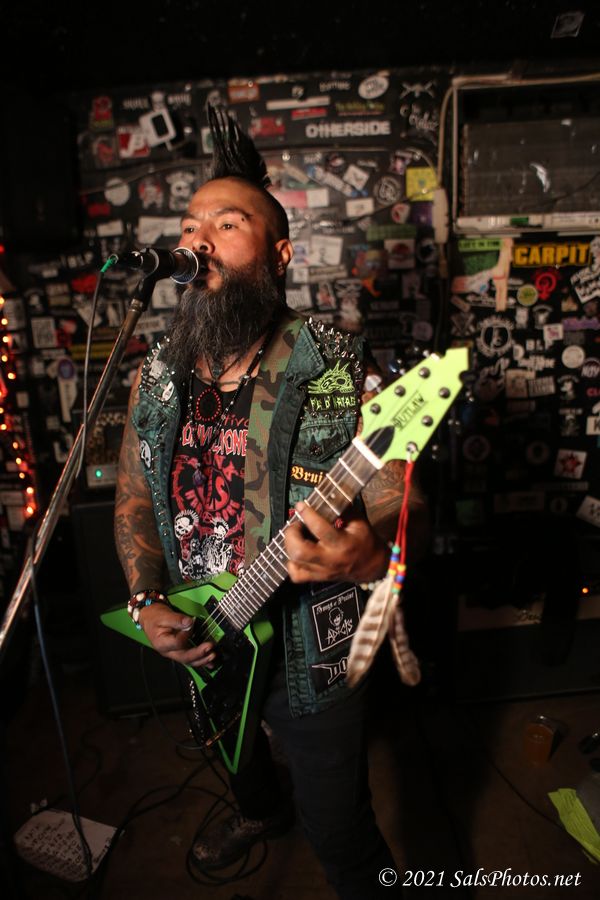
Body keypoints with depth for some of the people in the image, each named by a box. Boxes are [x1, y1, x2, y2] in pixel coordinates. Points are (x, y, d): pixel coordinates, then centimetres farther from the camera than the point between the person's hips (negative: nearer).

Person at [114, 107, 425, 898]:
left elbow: (397, 511, -20)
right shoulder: (156, 377, -5)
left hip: (311, 658, -5)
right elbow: (134, 500, 4)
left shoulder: (343, 376, -22)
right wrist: (147, 601, -9)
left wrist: (367, 557, -42)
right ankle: (262, 812, 71)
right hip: (197, 645, 6)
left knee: (339, 828, 15)